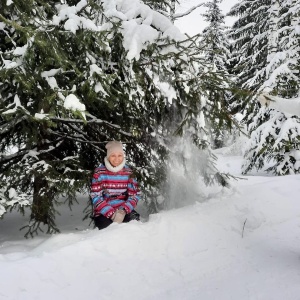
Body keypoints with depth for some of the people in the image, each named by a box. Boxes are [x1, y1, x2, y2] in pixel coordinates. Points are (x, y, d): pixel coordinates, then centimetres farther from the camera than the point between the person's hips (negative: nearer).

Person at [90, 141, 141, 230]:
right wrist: (112, 214, -19)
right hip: (103, 212, -1)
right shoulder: (99, 172, -6)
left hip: (123, 210, 2)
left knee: (134, 218, -27)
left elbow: (135, 194, -1)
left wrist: (123, 211, -19)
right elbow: (96, 197, -9)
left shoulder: (128, 172, 2)